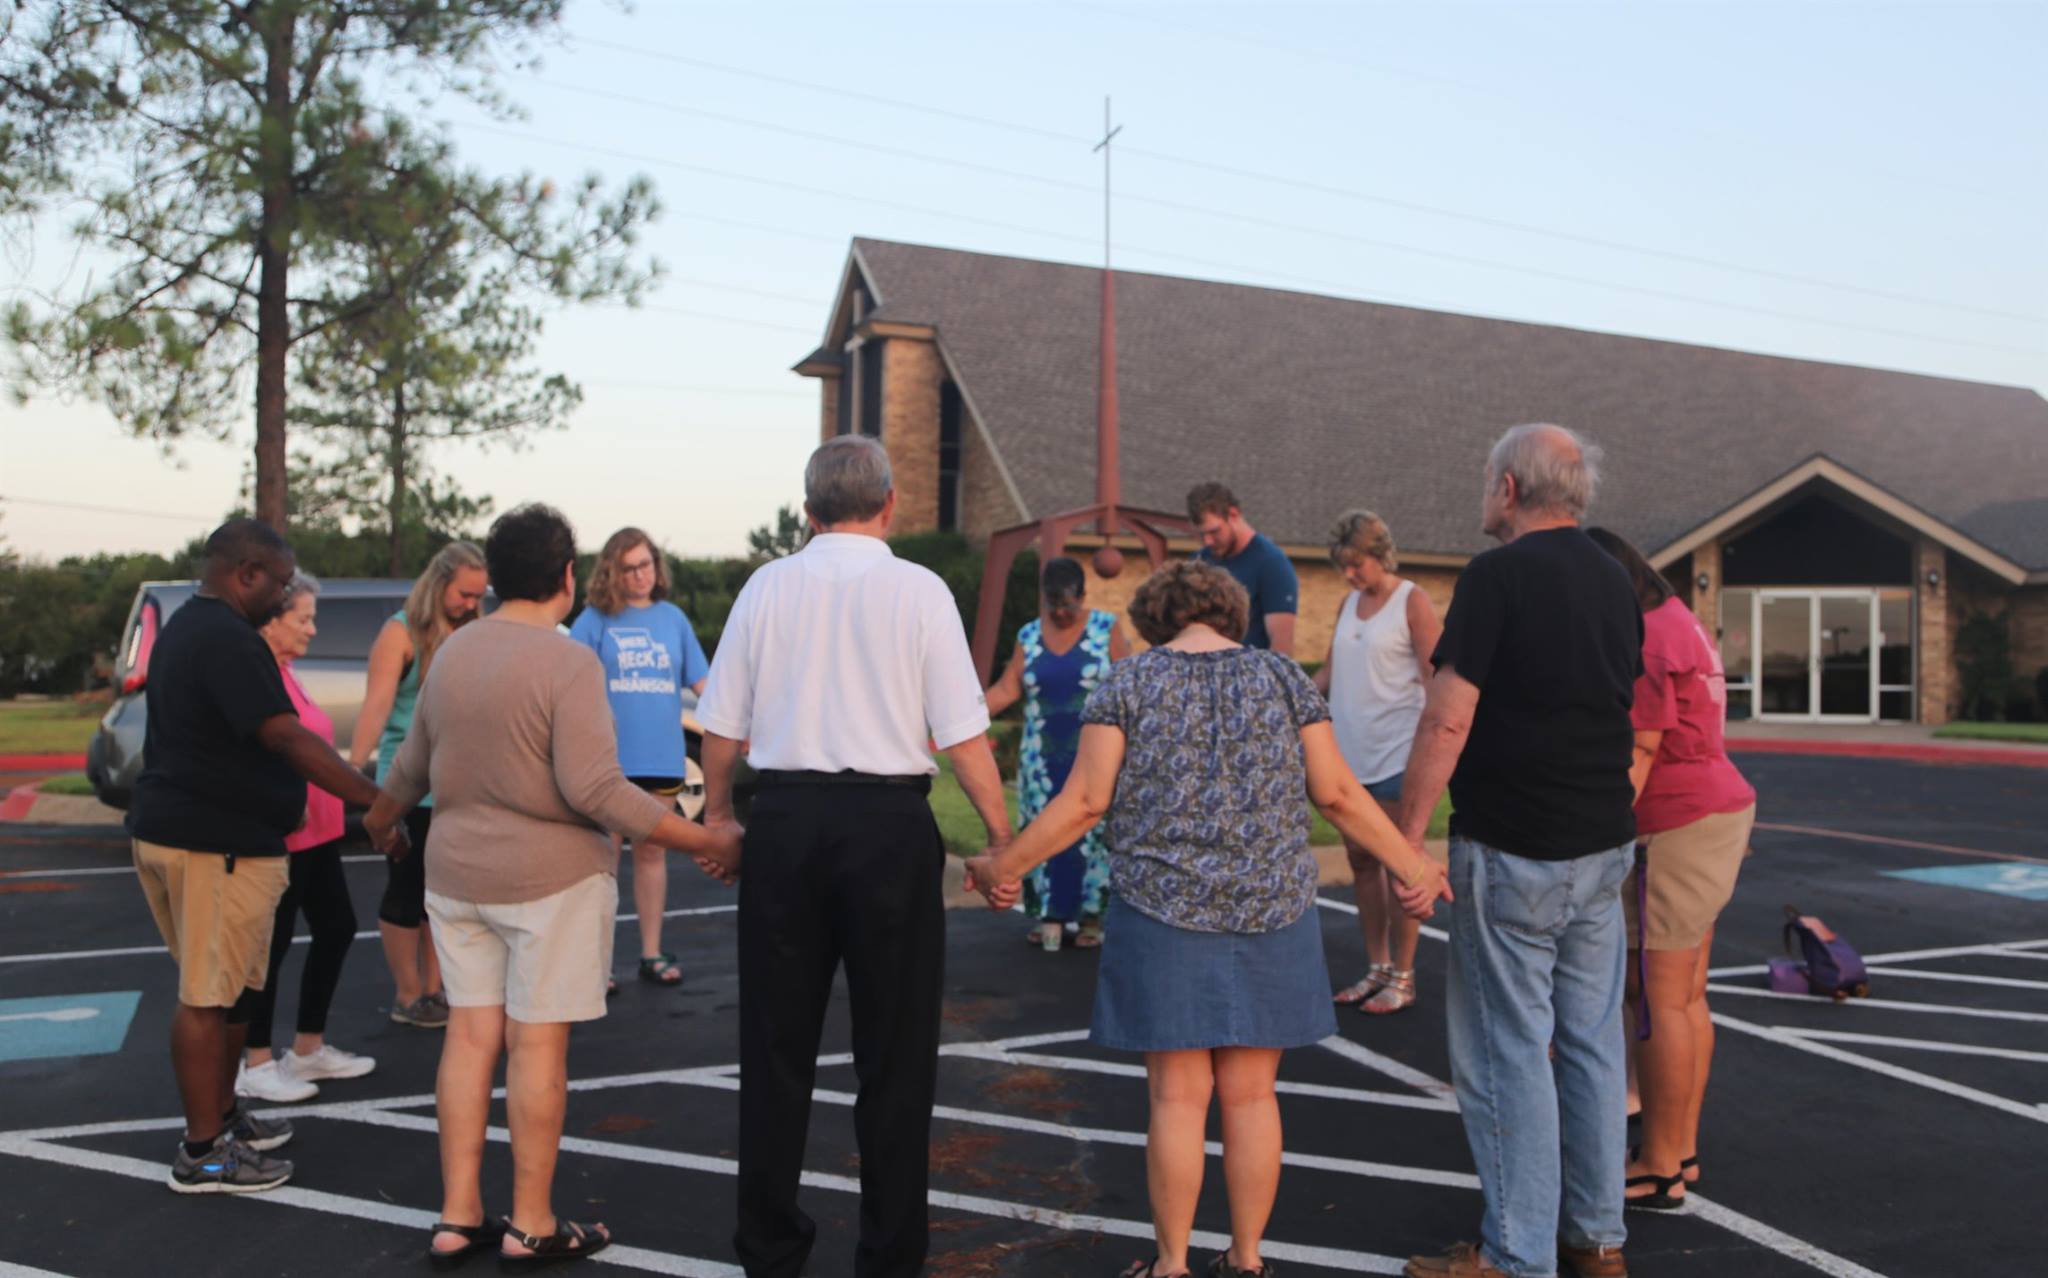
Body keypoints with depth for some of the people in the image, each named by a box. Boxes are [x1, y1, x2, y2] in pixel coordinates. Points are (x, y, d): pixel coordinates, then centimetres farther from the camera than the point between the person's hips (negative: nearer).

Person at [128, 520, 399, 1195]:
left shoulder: (185, 627, 15)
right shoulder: (228, 639, -19)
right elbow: (287, 737, -27)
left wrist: (276, 805, 25)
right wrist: (377, 801, -29)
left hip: (166, 828, 10)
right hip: (216, 842, -10)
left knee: (230, 987, 20)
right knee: (209, 998, -2)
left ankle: (220, 1114, 31)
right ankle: (202, 1152, 7)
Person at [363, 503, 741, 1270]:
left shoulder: (452, 653, 6)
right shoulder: (568, 662, -16)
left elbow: (412, 766, 16)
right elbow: (595, 790, -22)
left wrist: (381, 819, 38)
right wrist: (707, 843, -19)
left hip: (456, 873, 7)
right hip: (551, 878, -6)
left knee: (470, 1035, 12)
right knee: (536, 1044, 2)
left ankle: (457, 1216, 20)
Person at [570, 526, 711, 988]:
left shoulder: (673, 617, 8)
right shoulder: (596, 619, 0)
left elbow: (702, 681, 8)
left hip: (663, 759, 3)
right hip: (608, 759, -3)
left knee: (652, 852, 12)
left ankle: (651, 953, 22)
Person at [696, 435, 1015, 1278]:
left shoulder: (767, 586, 2)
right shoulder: (918, 590, -4)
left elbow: (722, 725, 4)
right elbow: (963, 733, -8)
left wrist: (717, 813, 20)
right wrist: (1001, 837, 0)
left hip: (785, 815, 3)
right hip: (888, 821, -2)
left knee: (776, 1041, 15)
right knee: (893, 1050, 10)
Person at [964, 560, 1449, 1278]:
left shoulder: (1127, 684, -2)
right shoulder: (1284, 679, 3)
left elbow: (1085, 801, -7)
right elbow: (1337, 795, 0)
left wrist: (1004, 864, 5)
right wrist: (1412, 865, 11)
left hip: (1166, 913, -2)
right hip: (1268, 915, 2)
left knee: (1178, 1096, 6)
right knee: (1250, 1094, 11)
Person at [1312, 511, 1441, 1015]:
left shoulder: (1412, 602, -5)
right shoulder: (1348, 603, 13)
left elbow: (1435, 680, -9)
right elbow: (1329, 671, 15)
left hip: (1395, 752, -6)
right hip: (1349, 751, 7)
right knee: (1361, 862, 11)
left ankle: (1402, 976, 11)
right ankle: (1377, 969, 22)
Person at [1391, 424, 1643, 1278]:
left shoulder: (1498, 575, -14)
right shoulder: (1615, 582, 11)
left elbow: (1448, 718, -18)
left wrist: (1407, 835, -14)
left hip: (1512, 850, -8)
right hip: (1603, 845, 8)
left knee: (1507, 1049, 1)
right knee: (1592, 1041, 15)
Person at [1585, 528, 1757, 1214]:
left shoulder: (1645, 640, -16)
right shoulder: (1677, 620, 16)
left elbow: (1636, 757, -19)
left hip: (1680, 827, -11)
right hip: (1713, 811, 11)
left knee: (1660, 998, -5)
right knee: (1687, 995, 13)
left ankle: (1659, 1170, 2)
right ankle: (1680, 1150, 22)